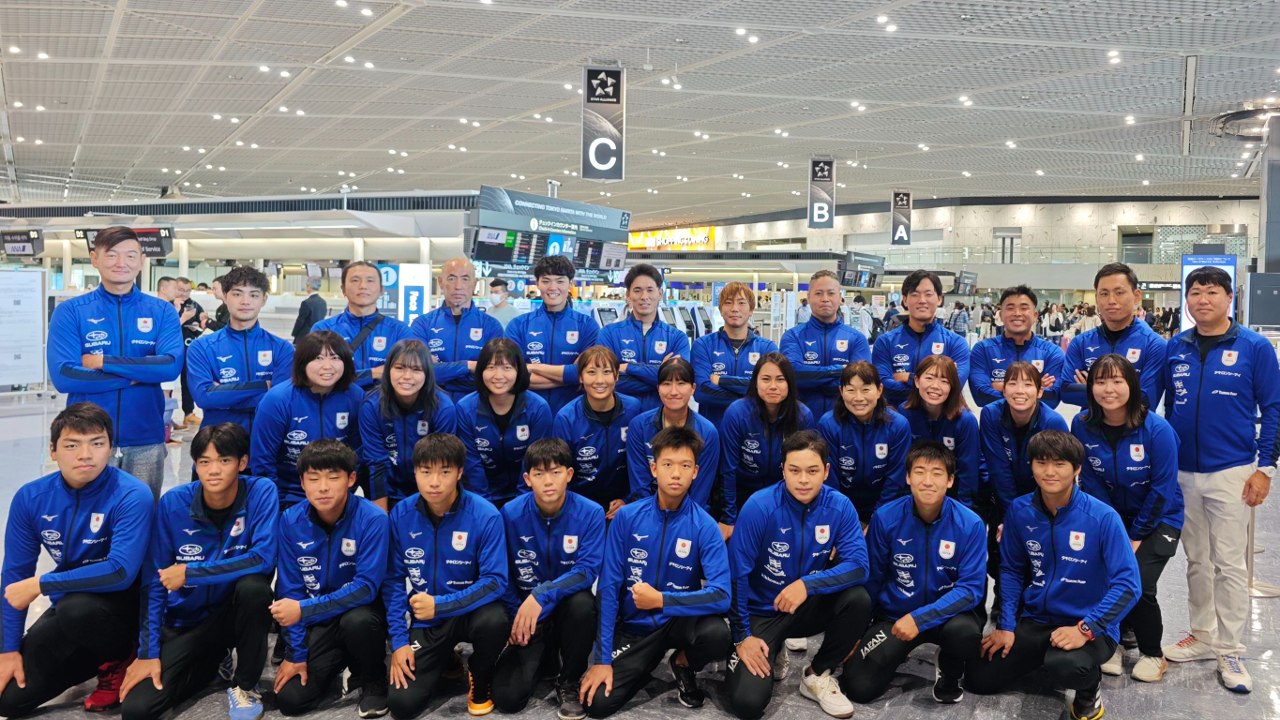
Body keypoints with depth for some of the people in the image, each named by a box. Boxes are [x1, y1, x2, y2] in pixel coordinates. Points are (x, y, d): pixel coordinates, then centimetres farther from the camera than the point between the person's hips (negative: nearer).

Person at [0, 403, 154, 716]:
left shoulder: (132, 496, -24)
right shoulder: (30, 498, -7)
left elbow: (122, 572, -32)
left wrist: (41, 583, -25)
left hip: (123, 605, -5)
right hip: (68, 606, 6)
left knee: (77, 607, -37)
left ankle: (119, 658, -6)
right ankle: (97, 656, 20)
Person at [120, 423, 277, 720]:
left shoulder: (261, 492, -17)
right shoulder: (173, 503, -13)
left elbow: (264, 559, -27)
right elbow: (154, 581, -8)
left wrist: (191, 572, -25)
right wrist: (148, 652, -11)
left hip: (236, 612, -2)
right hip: (185, 622, 2)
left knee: (254, 586, -35)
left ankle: (245, 685, -10)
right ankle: (211, 661, 17)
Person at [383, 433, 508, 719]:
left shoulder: (485, 515, -19)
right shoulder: (401, 515, -9)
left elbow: (495, 581, -20)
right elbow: (394, 581, -2)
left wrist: (440, 605, -29)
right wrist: (399, 639, -10)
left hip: (470, 610, -2)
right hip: (424, 620, 2)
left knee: (494, 621, -37)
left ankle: (480, 677, -1)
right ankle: (444, 659, 22)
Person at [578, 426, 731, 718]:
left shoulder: (704, 526, -13)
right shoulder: (627, 517, -11)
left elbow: (721, 596, -22)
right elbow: (608, 587, -10)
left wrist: (662, 600, -30)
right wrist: (602, 658, -13)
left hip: (680, 620, 0)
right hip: (633, 626, 1)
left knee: (717, 633, -33)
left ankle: (683, 664, 4)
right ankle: (646, 666, 17)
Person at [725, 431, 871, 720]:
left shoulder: (839, 506, -13)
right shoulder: (759, 507, -21)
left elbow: (858, 566, -20)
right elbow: (737, 575, -17)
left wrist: (807, 584, -33)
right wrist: (742, 636, -15)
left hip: (808, 607, 3)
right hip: (761, 611, -2)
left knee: (858, 599, -27)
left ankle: (817, 675, -2)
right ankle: (772, 654, 17)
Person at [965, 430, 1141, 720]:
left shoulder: (1103, 517, -18)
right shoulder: (1019, 511, -5)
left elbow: (1127, 584, -20)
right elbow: (1011, 570, 6)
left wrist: (1086, 628, -27)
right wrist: (1006, 625, -1)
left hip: (1091, 627, -5)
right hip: (1035, 621, 5)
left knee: (1065, 666, -37)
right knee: (978, 678, 0)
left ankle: (1089, 691, 1)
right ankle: (1042, 655, 25)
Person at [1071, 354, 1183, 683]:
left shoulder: (1157, 429, -22)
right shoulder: (1083, 425, -14)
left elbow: (1162, 489, -16)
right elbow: (1090, 482, -7)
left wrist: (1136, 536, -13)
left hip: (1158, 520, -3)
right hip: (1111, 517, 3)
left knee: (1138, 584, -17)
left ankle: (1153, 654, 10)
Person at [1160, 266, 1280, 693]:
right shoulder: (1175, 348, 4)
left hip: (1231, 473, -3)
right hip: (1182, 472, 4)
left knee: (1229, 564, 1)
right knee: (1196, 560, 14)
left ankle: (1230, 651, 12)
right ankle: (1202, 636, 27)